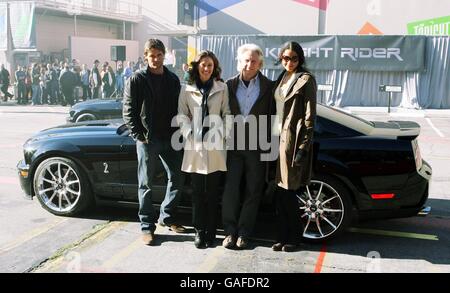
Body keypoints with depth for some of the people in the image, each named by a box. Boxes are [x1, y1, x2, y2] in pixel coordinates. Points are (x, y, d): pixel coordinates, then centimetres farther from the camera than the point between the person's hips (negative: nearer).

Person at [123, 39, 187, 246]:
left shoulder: (173, 79, 10)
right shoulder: (137, 80, -3)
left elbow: (178, 108, 13)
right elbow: (129, 111, -5)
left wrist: (177, 132, 3)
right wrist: (138, 135, -11)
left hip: (170, 139, 5)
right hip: (147, 140, -4)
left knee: (177, 178, 9)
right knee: (146, 185, 3)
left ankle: (166, 217, 27)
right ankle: (147, 226, 14)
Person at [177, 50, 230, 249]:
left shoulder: (222, 88, 8)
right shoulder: (187, 89, 8)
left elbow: (226, 114, 7)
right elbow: (182, 115, 7)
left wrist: (222, 133, -5)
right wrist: (189, 134, -7)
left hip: (215, 147, 0)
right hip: (194, 147, 0)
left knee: (213, 192, 5)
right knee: (198, 192, 4)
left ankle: (211, 231, 15)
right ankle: (199, 231, 14)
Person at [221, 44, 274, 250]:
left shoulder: (268, 87, 1)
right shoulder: (230, 85, 6)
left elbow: (272, 117, 0)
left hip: (257, 146, -1)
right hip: (233, 144, 1)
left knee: (253, 191, 6)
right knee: (230, 189, 3)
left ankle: (243, 233, 18)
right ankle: (230, 231, 15)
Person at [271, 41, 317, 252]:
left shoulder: (306, 80, -5)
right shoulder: (281, 78, 17)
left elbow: (309, 116, -10)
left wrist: (303, 147, -15)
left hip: (293, 138, -7)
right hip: (278, 136, 7)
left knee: (288, 191, -2)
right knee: (280, 191, 8)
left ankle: (294, 237, 13)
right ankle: (283, 236, 18)